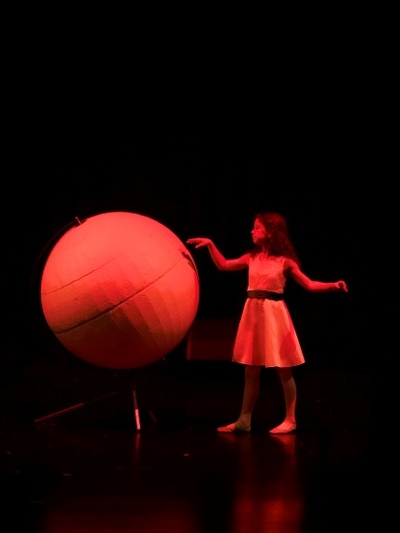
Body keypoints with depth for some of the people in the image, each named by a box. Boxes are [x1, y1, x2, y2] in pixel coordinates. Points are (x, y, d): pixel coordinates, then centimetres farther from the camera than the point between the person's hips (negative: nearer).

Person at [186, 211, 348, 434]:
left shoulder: (285, 261, -6)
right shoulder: (252, 258, 6)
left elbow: (309, 285, -4)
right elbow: (223, 265, 15)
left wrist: (333, 285, -18)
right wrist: (210, 245, 5)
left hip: (274, 314, -5)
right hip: (253, 313, 5)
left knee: (284, 370, 1)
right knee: (251, 370, 9)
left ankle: (290, 420, 8)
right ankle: (244, 420, 14)